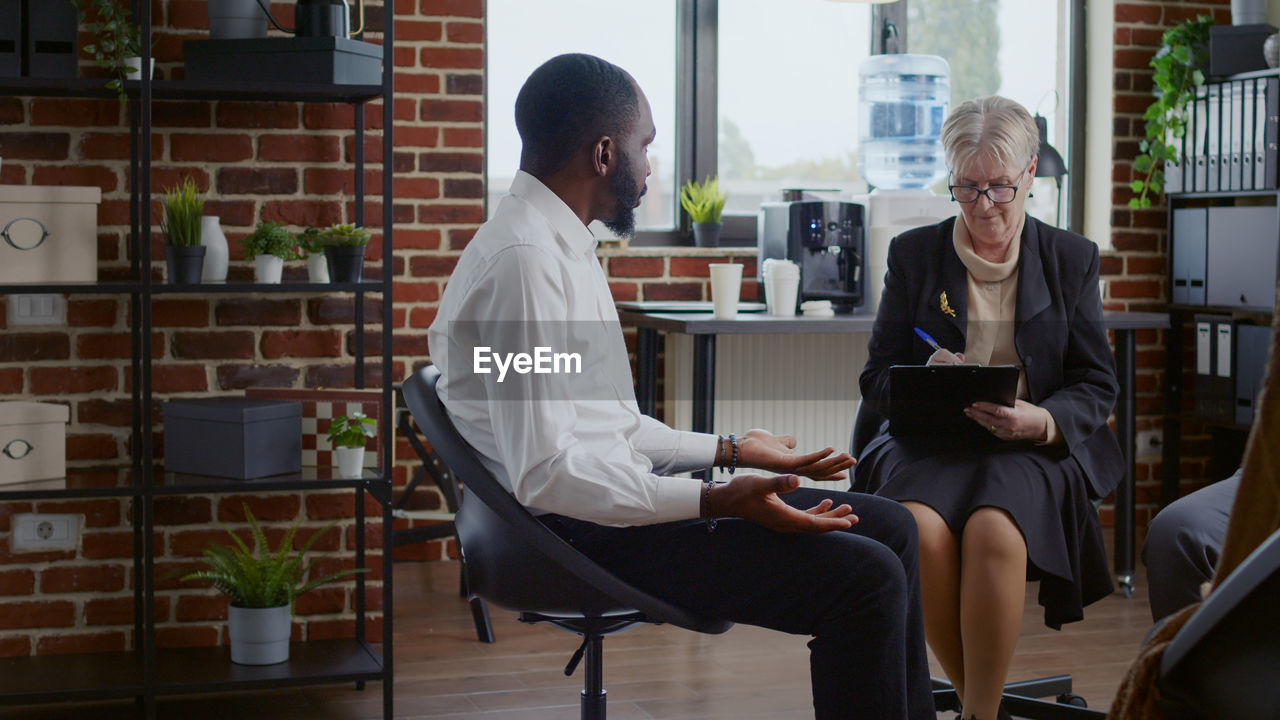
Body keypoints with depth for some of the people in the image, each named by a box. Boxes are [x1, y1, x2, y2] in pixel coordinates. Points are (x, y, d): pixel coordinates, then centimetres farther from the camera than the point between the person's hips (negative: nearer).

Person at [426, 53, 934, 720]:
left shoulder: (559, 245, 15)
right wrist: (711, 502, -27)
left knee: (890, 527, 10)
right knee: (864, 578, -20)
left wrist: (728, 449, 21)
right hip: (577, 535, -11)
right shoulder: (522, 260, -19)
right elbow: (544, 471, -25)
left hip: (619, 497, 11)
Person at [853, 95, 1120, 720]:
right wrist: (925, 381, -14)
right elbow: (877, 378, 10)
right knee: (920, 528, -33)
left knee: (994, 531, -35)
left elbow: (1096, 386, 8)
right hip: (928, 445, 1)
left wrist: (1041, 421, -14)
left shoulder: (1072, 259, 11)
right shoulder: (913, 254, 11)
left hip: (1035, 448, -1)